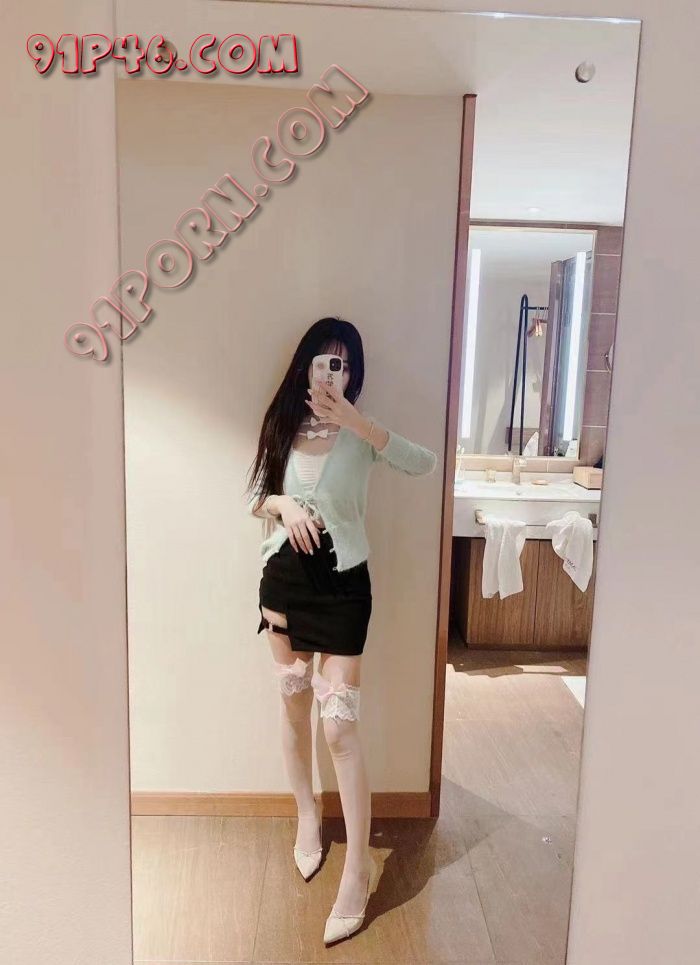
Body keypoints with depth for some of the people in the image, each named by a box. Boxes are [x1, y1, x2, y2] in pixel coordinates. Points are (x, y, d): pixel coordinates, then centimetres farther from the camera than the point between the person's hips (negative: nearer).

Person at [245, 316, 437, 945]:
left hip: (342, 582, -3)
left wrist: (354, 421, -31)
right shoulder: (282, 425, 4)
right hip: (285, 576, 4)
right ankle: (307, 815, 39)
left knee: (340, 722, -5)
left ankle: (359, 865, 9)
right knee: (294, 704, 16)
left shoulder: (360, 431, -6)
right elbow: (254, 498, 11)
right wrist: (282, 503, -12)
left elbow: (425, 464, -24)